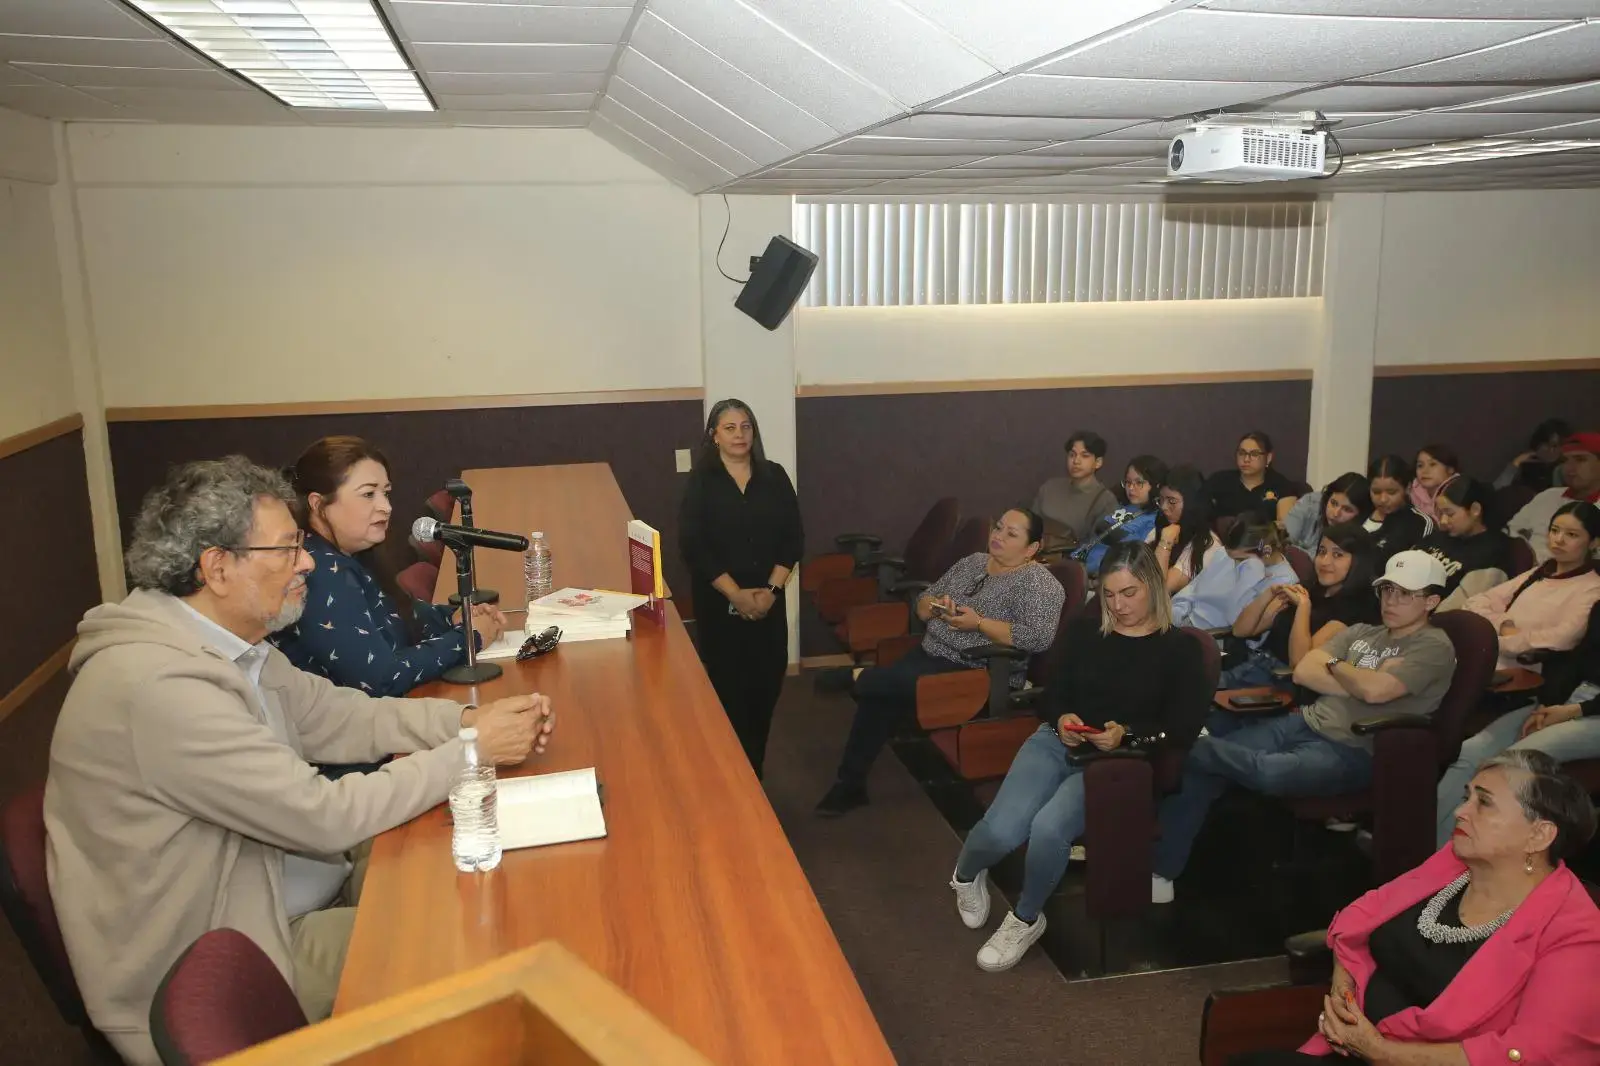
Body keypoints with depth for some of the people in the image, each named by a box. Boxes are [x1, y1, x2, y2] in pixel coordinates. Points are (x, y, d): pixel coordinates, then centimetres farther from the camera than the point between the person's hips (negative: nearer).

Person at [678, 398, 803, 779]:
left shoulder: (774, 477, 5)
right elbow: (693, 547, -10)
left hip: (768, 603, 3)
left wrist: (771, 589, -10)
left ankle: (754, 775, 21)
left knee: (766, 688, 4)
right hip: (719, 604, -2)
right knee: (728, 692, -2)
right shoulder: (700, 482, -2)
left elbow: (793, 539, 3)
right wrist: (736, 594, -16)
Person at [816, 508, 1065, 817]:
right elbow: (924, 602, 17)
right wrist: (936, 605, -7)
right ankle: (850, 783, -7)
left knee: (874, 682, -24)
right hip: (930, 653, 7)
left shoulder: (1039, 582, -9)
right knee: (878, 698, -18)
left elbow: (1039, 638, -22)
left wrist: (978, 623, -22)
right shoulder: (973, 562, 14)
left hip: (977, 674, -7)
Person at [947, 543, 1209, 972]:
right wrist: (1061, 718, -11)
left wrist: (1127, 735, -20)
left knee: (1049, 828, -32)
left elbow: (1184, 728, -4)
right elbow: (1051, 695, 13)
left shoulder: (1181, 648, 3)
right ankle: (966, 874, 15)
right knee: (1001, 831, -24)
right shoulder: (1084, 630, 11)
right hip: (1057, 743, 2)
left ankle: (1026, 918, -1)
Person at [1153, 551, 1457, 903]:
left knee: (1271, 772, -39)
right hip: (1303, 723, 7)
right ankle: (1160, 872, -9)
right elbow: (1303, 671, 7)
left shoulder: (1434, 647, -2)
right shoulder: (1362, 632, 20)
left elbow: (1375, 690, -19)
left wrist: (1335, 666, 1)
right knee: (1200, 765, -13)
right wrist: (1357, 681, -7)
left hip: (1353, 752, -7)